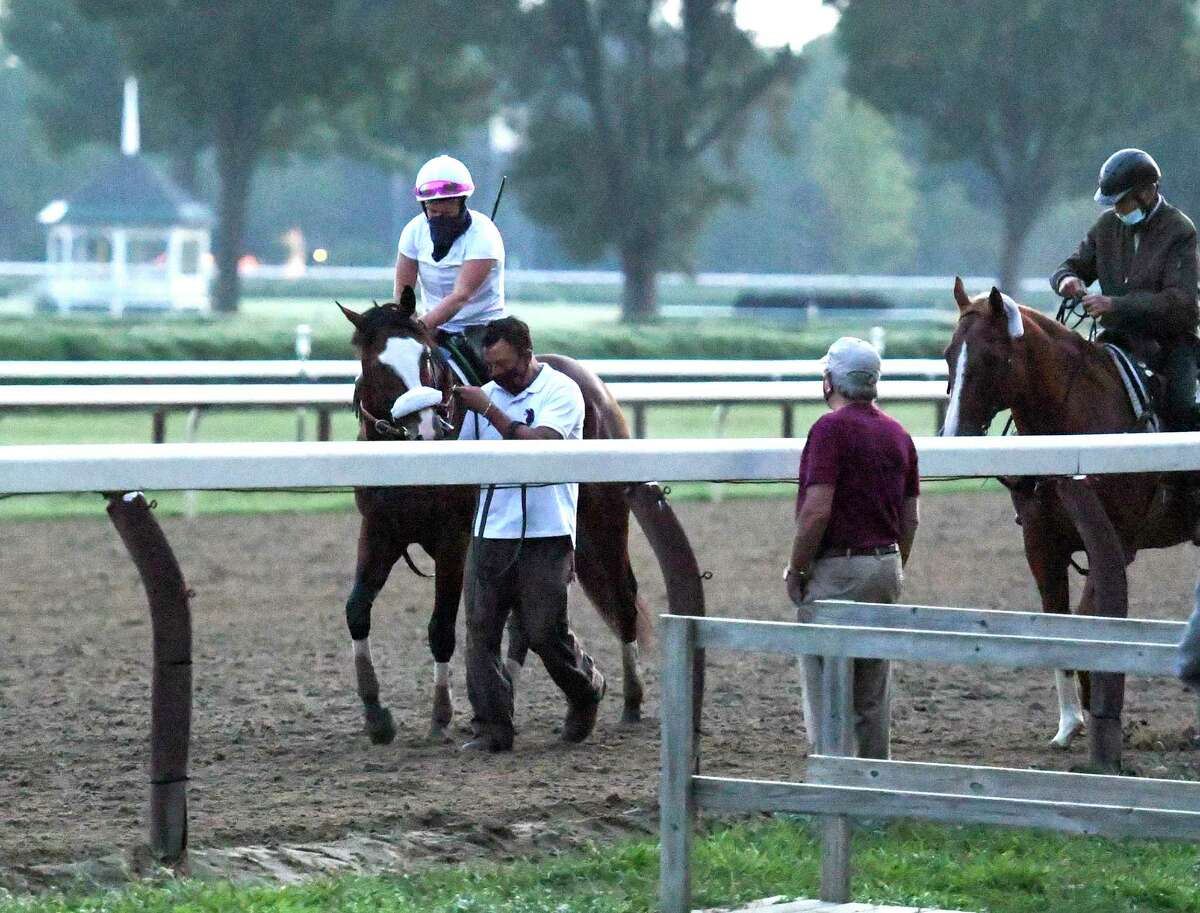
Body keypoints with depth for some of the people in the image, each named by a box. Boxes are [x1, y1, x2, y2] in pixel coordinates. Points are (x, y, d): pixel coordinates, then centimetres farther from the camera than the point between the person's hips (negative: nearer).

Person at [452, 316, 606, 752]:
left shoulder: (561, 392, -5)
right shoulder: (487, 393, 12)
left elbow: (539, 444, -21)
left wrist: (488, 410, -21)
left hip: (545, 535, -5)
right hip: (490, 532, 5)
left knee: (545, 633, -3)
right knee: (480, 630, -4)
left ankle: (587, 691, 27)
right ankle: (492, 728, -2)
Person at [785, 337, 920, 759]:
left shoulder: (831, 428, -14)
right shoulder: (898, 433, 10)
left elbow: (818, 511, -21)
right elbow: (910, 518, 13)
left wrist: (795, 570, -10)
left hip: (837, 567, -8)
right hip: (885, 564, 8)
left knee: (827, 688, -3)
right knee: (874, 694, 13)